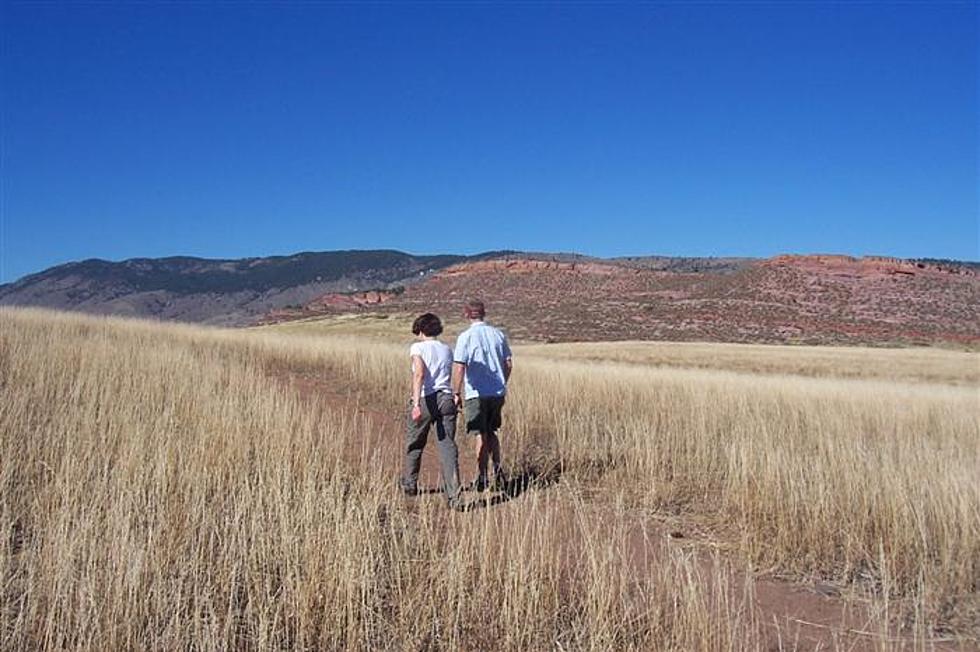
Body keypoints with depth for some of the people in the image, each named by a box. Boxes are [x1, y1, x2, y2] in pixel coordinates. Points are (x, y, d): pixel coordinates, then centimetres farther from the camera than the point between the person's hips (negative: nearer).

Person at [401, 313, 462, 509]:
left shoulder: (418, 347, 0)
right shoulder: (447, 350, 15)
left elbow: (420, 373, -15)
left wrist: (416, 402, -23)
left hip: (425, 400, -3)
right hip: (446, 399, 3)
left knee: (414, 444, 18)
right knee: (448, 447, -1)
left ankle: (409, 485, 35)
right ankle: (453, 496, -10)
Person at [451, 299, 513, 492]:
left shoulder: (466, 337, -9)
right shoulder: (498, 334, 6)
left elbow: (459, 367, -15)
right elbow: (509, 363, 10)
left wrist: (456, 393, -9)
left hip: (477, 394, -4)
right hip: (498, 392, 5)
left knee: (481, 436, 3)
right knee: (491, 432, 20)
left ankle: (482, 478, 9)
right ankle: (498, 467, 10)